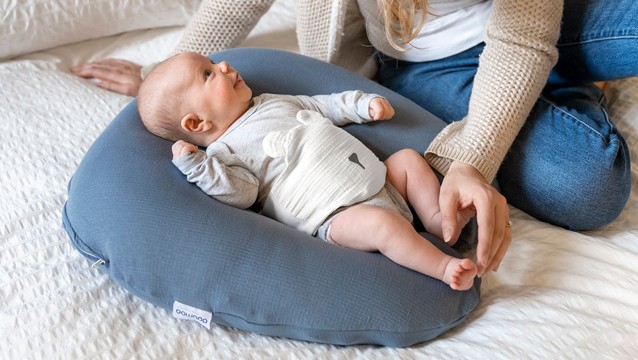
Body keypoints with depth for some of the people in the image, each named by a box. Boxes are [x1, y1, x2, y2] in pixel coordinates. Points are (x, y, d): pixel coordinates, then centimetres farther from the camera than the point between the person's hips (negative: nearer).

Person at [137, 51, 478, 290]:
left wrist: (364, 103, 19)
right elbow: (241, 193, -20)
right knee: (383, 225, -32)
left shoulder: (273, 103, 19)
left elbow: (323, 105, 28)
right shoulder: (225, 151, -5)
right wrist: (194, 164, -26)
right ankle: (443, 266, -21)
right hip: (340, 213, -9)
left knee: (409, 157, 9)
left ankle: (437, 219, 1)